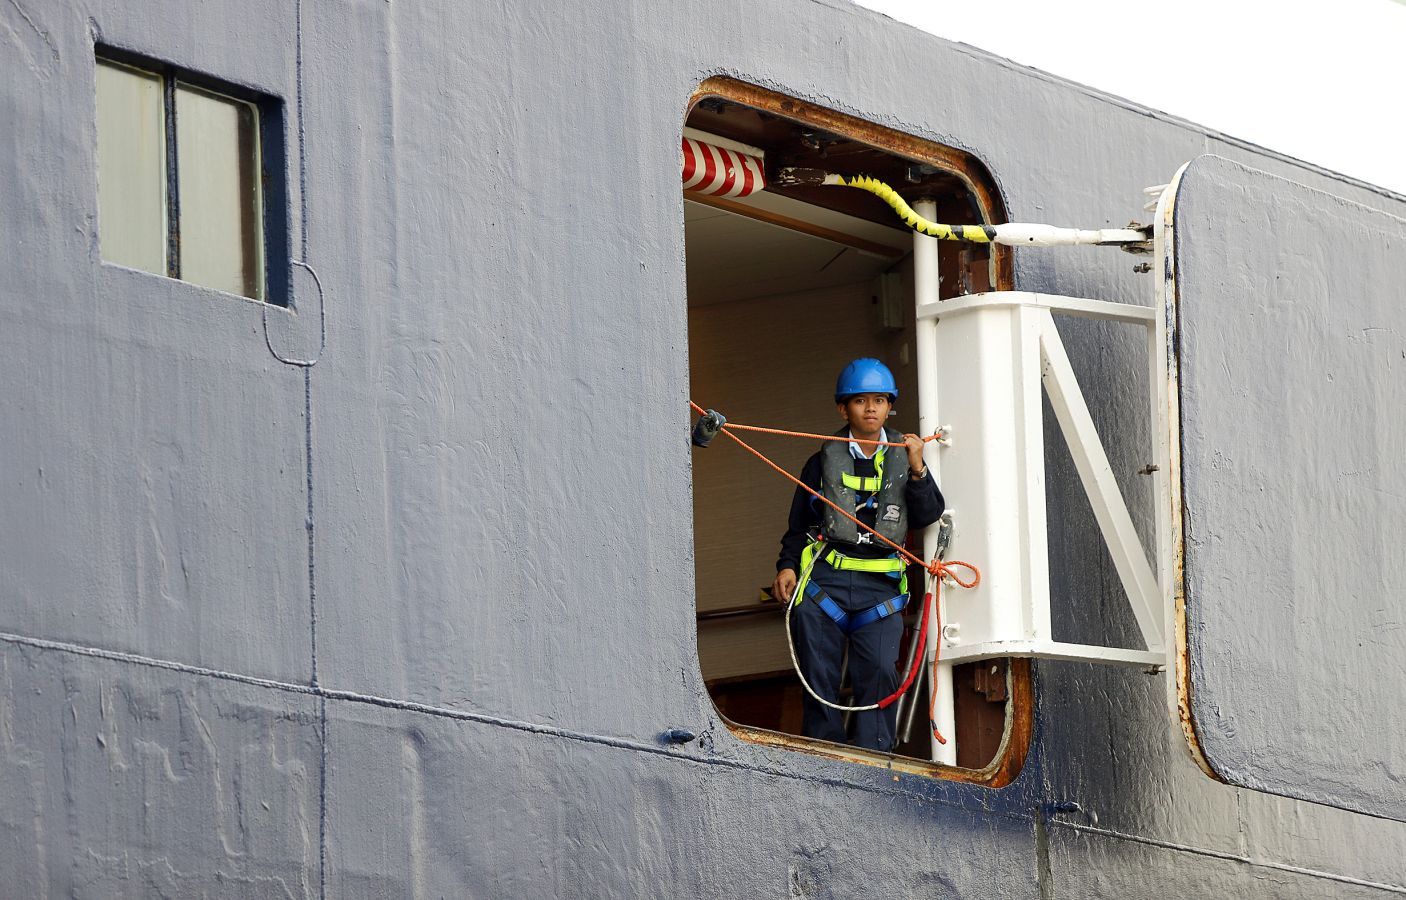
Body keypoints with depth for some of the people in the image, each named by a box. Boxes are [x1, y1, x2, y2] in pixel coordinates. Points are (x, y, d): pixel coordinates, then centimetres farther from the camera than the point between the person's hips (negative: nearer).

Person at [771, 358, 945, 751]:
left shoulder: (902, 458, 12)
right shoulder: (825, 461, 11)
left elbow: (927, 516, 2)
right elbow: (798, 523, 15)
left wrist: (917, 470, -11)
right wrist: (787, 566, 2)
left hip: (879, 585, 0)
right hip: (823, 578, 0)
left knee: (879, 672, -12)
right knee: (820, 675, -2)